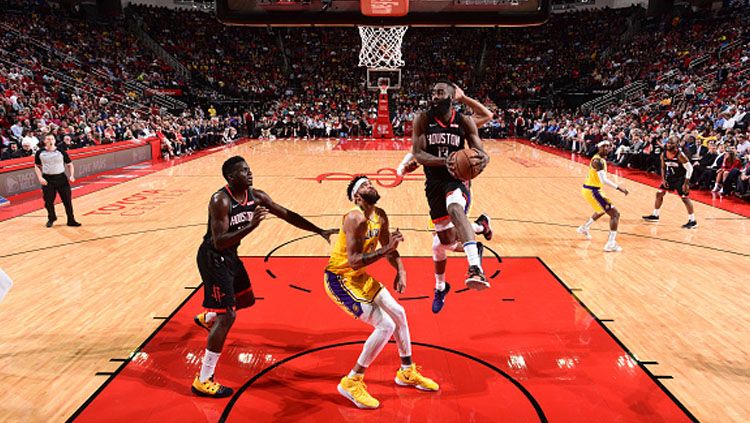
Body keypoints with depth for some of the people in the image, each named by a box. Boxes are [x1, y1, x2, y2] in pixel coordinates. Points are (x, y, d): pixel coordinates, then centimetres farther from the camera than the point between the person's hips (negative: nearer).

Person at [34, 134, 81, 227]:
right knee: (48, 201, 7)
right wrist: (40, 178, -4)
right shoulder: (40, 153, 1)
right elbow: (37, 166, 10)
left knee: (67, 200, 0)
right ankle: (51, 218, 32)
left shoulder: (61, 151, -2)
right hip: (47, 179, 1)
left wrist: (72, 175, -9)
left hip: (61, 178, -1)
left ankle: (71, 220, 11)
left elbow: (69, 164, 5)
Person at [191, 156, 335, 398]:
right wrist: (251, 226, -42)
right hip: (213, 258, -8)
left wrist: (320, 231, -2)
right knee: (227, 316, -12)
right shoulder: (220, 201, -26)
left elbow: (287, 215, 1)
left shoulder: (256, 197, -4)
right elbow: (219, 242, -32)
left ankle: (206, 319, 52)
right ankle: (203, 381, -1)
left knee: (246, 300, 24)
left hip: (230, 255, 8)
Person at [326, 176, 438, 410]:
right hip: (339, 279, -9)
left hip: (359, 276, 9)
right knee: (385, 325, -15)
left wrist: (401, 271, -1)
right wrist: (385, 249, -33)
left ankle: (407, 372, 32)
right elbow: (353, 261, -31)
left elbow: (389, 249, 14)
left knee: (398, 313, 13)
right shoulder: (355, 218, -25)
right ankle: (351, 383, 0)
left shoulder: (380, 216, 2)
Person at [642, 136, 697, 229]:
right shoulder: (663, 154, -5)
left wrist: (686, 183, -22)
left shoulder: (680, 155, -24)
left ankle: (693, 221, -1)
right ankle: (655, 215, 23)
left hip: (681, 179, -7)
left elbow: (690, 168, -20)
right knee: (659, 193, 9)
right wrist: (663, 179, -2)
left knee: (685, 198, -8)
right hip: (670, 177, 7)